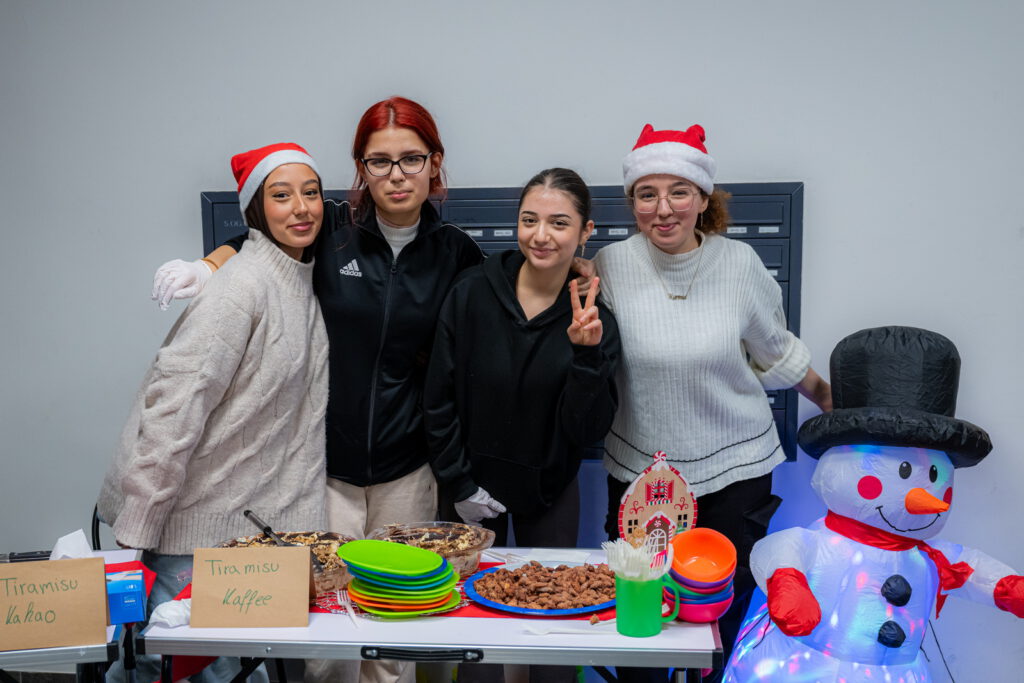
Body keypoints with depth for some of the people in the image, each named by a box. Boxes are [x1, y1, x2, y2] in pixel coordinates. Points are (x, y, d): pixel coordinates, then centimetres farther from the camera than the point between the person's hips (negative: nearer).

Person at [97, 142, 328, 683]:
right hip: (192, 521, -7)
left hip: (251, 514, 7)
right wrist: (134, 532, -24)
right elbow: (175, 402, -24)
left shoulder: (302, 279, 7)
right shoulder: (243, 286, -20)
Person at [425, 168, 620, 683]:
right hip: (478, 483, 0)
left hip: (550, 492, 1)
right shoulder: (472, 294, -13)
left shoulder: (594, 319, -11)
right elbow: (439, 399, -7)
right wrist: (460, 485, -7)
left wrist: (587, 354, -29)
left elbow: (587, 430, -15)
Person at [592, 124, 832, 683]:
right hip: (639, 468, 0)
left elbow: (776, 351, 9)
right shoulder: (610, 266, -8)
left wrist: (835, 405, 17)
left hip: (735, 469, 0)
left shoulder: (739, 264, -7)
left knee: (729, 619, 9)